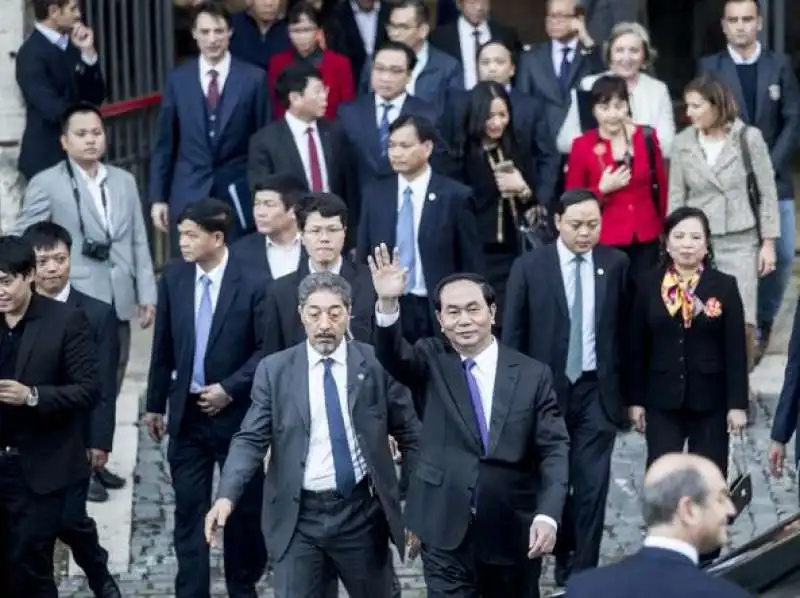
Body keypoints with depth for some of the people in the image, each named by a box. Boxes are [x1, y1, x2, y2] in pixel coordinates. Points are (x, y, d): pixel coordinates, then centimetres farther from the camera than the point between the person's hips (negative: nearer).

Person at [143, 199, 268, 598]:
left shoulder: (251, 285, -12)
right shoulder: (173, 278, 0)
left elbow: (266, 350, -9)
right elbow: (163, 347, 7)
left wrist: (229, 389, -16)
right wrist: (155, 404, 11)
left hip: (235, 412, -3)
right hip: (187, 412, 3)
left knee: (243, 507, 9)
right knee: (189, 510, 3)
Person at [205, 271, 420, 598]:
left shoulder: (376, 363, 0)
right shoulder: (274, 370, 1)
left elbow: (409, 434, 6)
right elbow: (251, 439, -3)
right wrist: (226, 496, -19)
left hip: (362, 511, 0)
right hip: (298, 516, 0)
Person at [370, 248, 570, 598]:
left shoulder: (532, 375, 1)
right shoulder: (431, 363, 2)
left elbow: (554, 450, -3)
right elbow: (392, 355, -19)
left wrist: (547, 515, -18)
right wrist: (388, 303, -38)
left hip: (514, 534, 1)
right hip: (446, 533, -1)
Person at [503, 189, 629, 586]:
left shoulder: (616, 264, 0)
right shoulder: (530, 267, -4)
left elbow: (625, 328, 4)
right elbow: (512, 335, -1)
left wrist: (628, 391, 4)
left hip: (597, 390, 0)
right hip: (546, 389, 0)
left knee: (592, 485, -4)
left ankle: (582, 571, 3)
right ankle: (563, 556, 31)